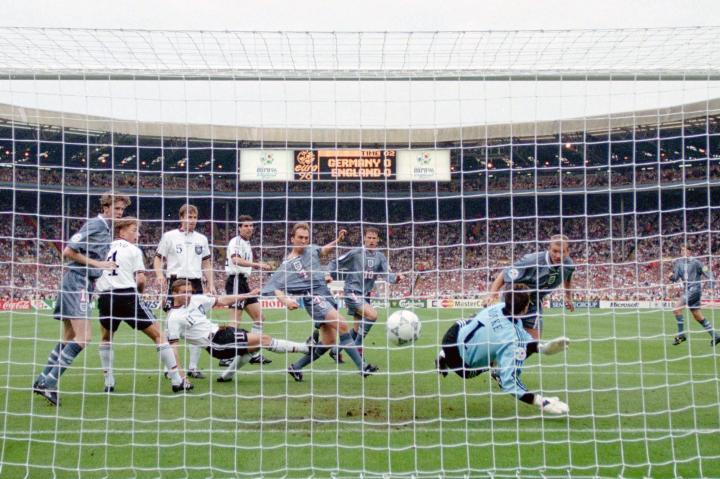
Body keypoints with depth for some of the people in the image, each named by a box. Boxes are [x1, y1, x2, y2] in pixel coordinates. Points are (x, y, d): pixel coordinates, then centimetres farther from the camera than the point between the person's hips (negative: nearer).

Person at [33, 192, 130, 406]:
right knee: (84, 336, -16)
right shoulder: (94, 225, -12)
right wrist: (97, 264, -14)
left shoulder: (107, 229, 16)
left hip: (84, 284, 10)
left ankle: (43, 381, 19)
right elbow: (68, 251, -15)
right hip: (77, 282, -10)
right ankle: (49, 383, -12)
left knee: (69, 337, 13)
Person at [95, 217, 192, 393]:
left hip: (106, 297, 4)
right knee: (158, 334, 5)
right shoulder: (134, 250, 5)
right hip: (127, 296, -4)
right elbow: (140, 280, -3)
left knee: (106, 338, 29)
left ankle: (108, 382, 21)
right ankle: (177, 380, 4)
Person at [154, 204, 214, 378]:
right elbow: (158, 258, 4)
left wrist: (211, 284, 9)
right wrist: (160, 276, -13)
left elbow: (207, 264, 18)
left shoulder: (202, 239, 13)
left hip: (196, 284, 4)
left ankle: (193, 366, 10)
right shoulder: (169, 236, 2)